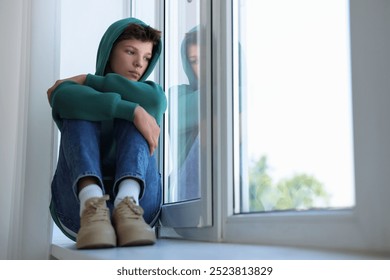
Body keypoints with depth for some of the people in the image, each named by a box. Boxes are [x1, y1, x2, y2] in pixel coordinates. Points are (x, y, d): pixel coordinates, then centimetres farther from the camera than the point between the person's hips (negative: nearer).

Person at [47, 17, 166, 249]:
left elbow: (154, 100, -7)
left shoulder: (154, 97, 21)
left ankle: (127, 205, -38)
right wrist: (134, 111, -23)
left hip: (138, 201, 1)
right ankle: (91, 206, -41)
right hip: (79, 202, 0)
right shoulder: (74, 89, 15)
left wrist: (89, 80, 0)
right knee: (79, 110, -14)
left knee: (140, 108, -12)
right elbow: (63, 99, -13)